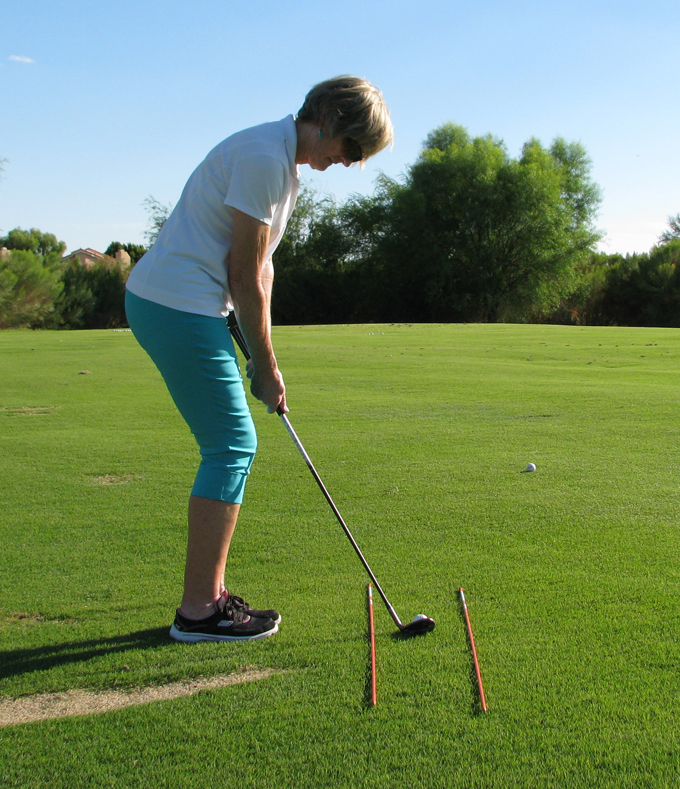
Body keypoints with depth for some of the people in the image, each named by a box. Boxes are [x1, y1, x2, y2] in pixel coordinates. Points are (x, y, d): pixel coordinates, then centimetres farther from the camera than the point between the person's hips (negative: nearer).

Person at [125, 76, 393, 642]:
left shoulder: (285, 164, 16)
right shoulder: (264, 156, -16)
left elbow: (259, 267, 17)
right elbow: (246, 275, -15)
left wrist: (262, 358, 12)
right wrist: (266, 366, -6)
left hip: (176, 307, 10)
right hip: (178, 307, -10)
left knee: (232, 447, 11)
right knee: (232, 447, -8)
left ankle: (210, 595, 18)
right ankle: (199, 610, -1)